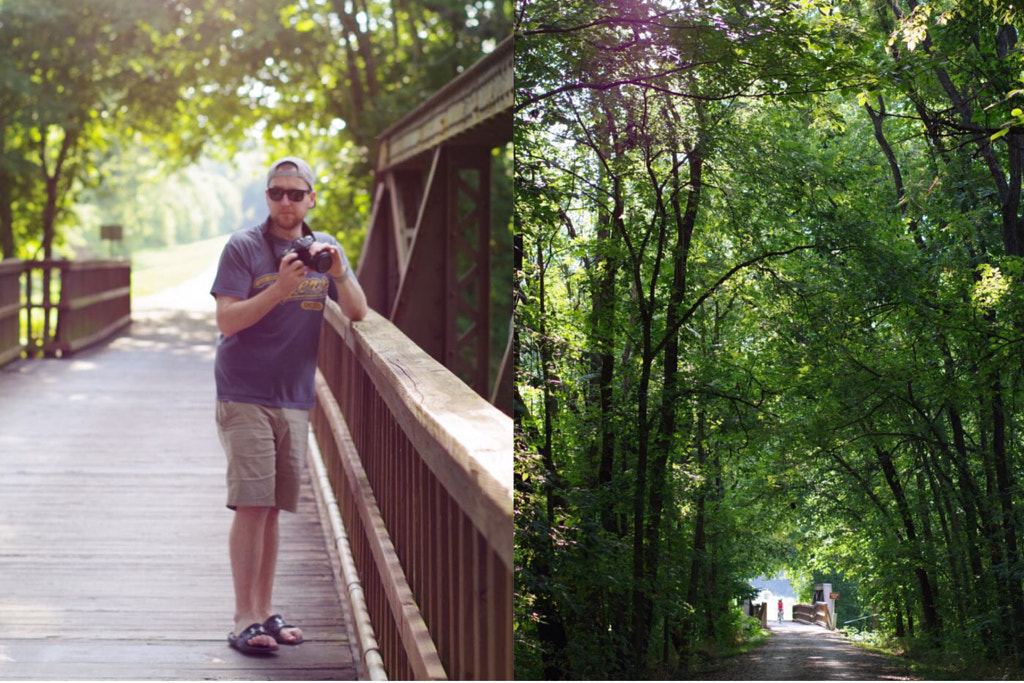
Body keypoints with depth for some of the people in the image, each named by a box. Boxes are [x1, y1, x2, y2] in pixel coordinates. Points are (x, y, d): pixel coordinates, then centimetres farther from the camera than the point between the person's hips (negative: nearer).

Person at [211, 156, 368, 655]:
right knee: (251, 506, -10)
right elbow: (226, 320, -13)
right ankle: (244, 620, -7)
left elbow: (357, 313, 3)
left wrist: (338, 273, -15)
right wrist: (279, 290, -25)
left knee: (272, 509, 9)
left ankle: (265, 612, 16)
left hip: (295, 399, 4)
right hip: (244, 396, -4)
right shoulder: (242, 248, -5)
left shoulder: (324, 248, 10)